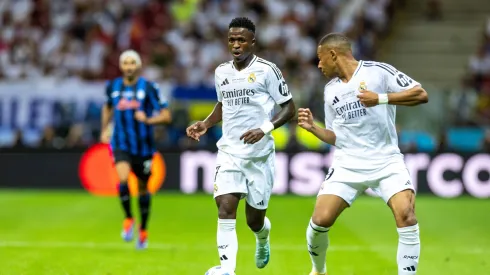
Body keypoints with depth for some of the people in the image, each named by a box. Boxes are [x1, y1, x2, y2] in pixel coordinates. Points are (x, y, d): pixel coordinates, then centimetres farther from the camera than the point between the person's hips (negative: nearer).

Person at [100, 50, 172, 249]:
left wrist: (148, 120, -24)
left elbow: (166, 116, -8)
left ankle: (143, 230, 29)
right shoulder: (113, 87, 4)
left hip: (143, 145, -1)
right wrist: (104, 129, 19)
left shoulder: (148, 88, -7)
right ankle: (128, 219, -5)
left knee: (143, 188, 10)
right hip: (121, 144, 1)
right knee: (123, 178, -25)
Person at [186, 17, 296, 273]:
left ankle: (263, 240, 46)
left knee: (254, 220, 8)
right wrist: (206, 123, 7)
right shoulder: (221, 72, 6)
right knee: (225, 208, -19)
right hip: (229, 152, 3)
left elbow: (289, 108, -7)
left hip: (259, 154, -3)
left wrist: (265, 129, -21)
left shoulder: (267, 70, -10)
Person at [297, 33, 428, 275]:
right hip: (347, 164, 4)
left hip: (386, 161, -4)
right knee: (320, 220, -8)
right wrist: (313, 128, 2)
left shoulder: (378, 71, -6)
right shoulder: (330, 89, 12)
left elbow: (421, 94, -13)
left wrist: (381, 98, -22)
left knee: (406, 214, -25)